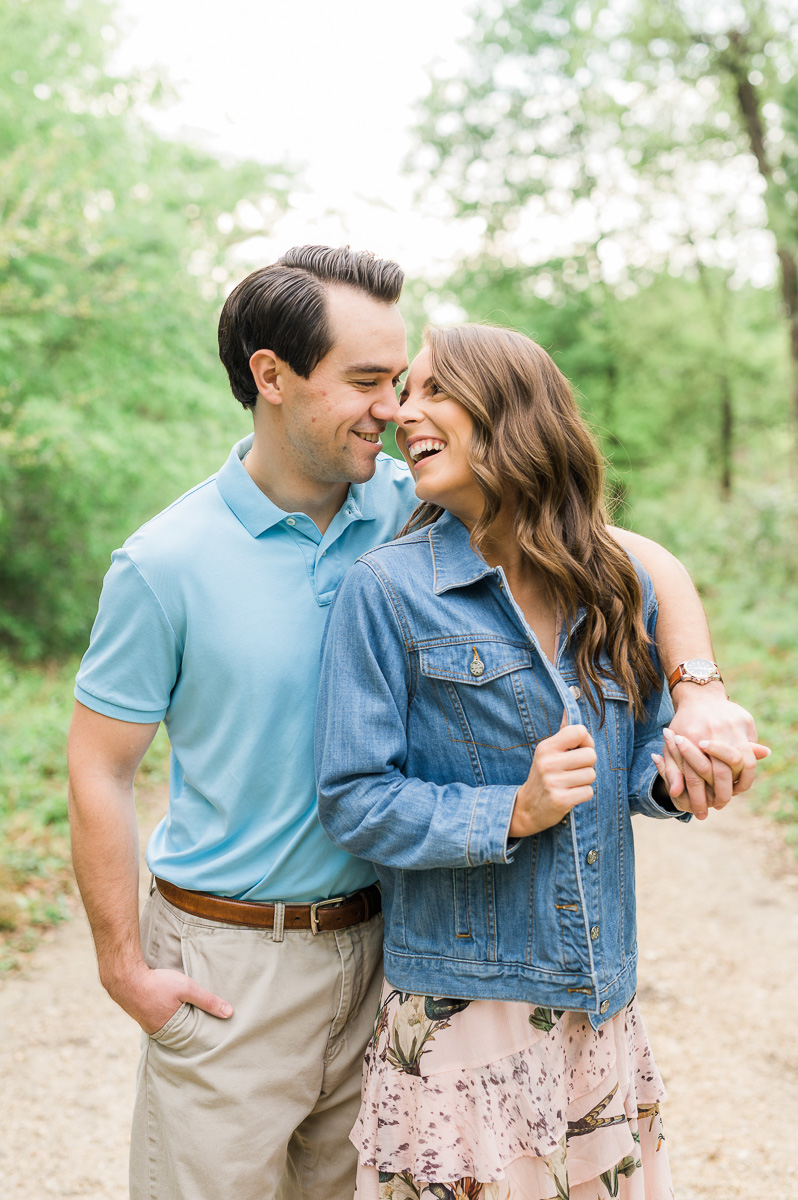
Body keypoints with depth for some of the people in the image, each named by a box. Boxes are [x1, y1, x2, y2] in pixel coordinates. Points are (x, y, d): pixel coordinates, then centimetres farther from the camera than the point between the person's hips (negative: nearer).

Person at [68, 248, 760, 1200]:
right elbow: (98, 773, -6)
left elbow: (638, 559, -3)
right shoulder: (165, 564, -13)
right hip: (229, 960, -3)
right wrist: (126, 968, -8)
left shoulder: (418, 511, -5)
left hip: (377, 937, 4)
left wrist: (698, 693, -20)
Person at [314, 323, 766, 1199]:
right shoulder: (386, 590, -9)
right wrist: (515, 813, -21)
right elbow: (353, 802, -11)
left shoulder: (616, 587, 4)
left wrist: (672, 775, -9)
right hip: (458, 1000, -4)